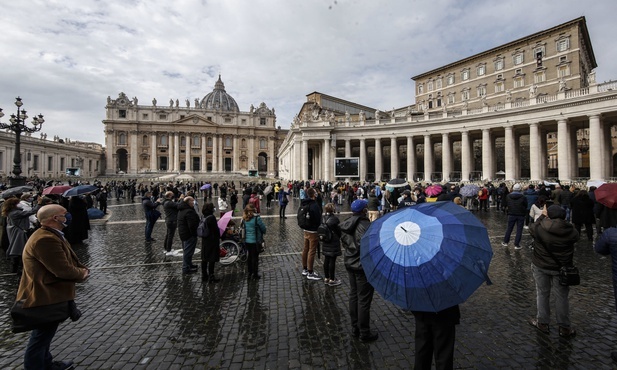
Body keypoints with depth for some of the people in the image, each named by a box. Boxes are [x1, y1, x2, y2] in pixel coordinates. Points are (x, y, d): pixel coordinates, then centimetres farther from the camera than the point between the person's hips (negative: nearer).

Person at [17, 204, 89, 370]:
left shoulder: (51, 235, 7)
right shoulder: (46, 239, -29)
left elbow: (69, 259, 11)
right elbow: (63, 270, -30)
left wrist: (82, 269, -6)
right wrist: (82, 273, -12)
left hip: (48, 294, 11)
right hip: (44, 297, -11)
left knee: (44, 336, 25)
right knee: (40, 338, 6)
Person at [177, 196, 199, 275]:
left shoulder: (181, 210, 10)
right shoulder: (189, 212, -24)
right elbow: (192, 225, -28)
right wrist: (194, 233, -17)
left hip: (183, 233, 11)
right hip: (189, 235, -11)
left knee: (186, 250, 22)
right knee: (188, 251, -3)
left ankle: (189, 265, 37)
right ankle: (186, 269, 4)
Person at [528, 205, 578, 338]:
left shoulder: (539, 229, -19)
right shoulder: (572, 232, -13)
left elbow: (532, 227, 3)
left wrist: (543, 216, 11)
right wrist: (562, 220, 9)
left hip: (540, 266, -1)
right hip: (561, 268, 1)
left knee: (542, 293, 13)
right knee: (562, 296, 12)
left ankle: (542, 322, 25)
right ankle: (564, 327, 23)